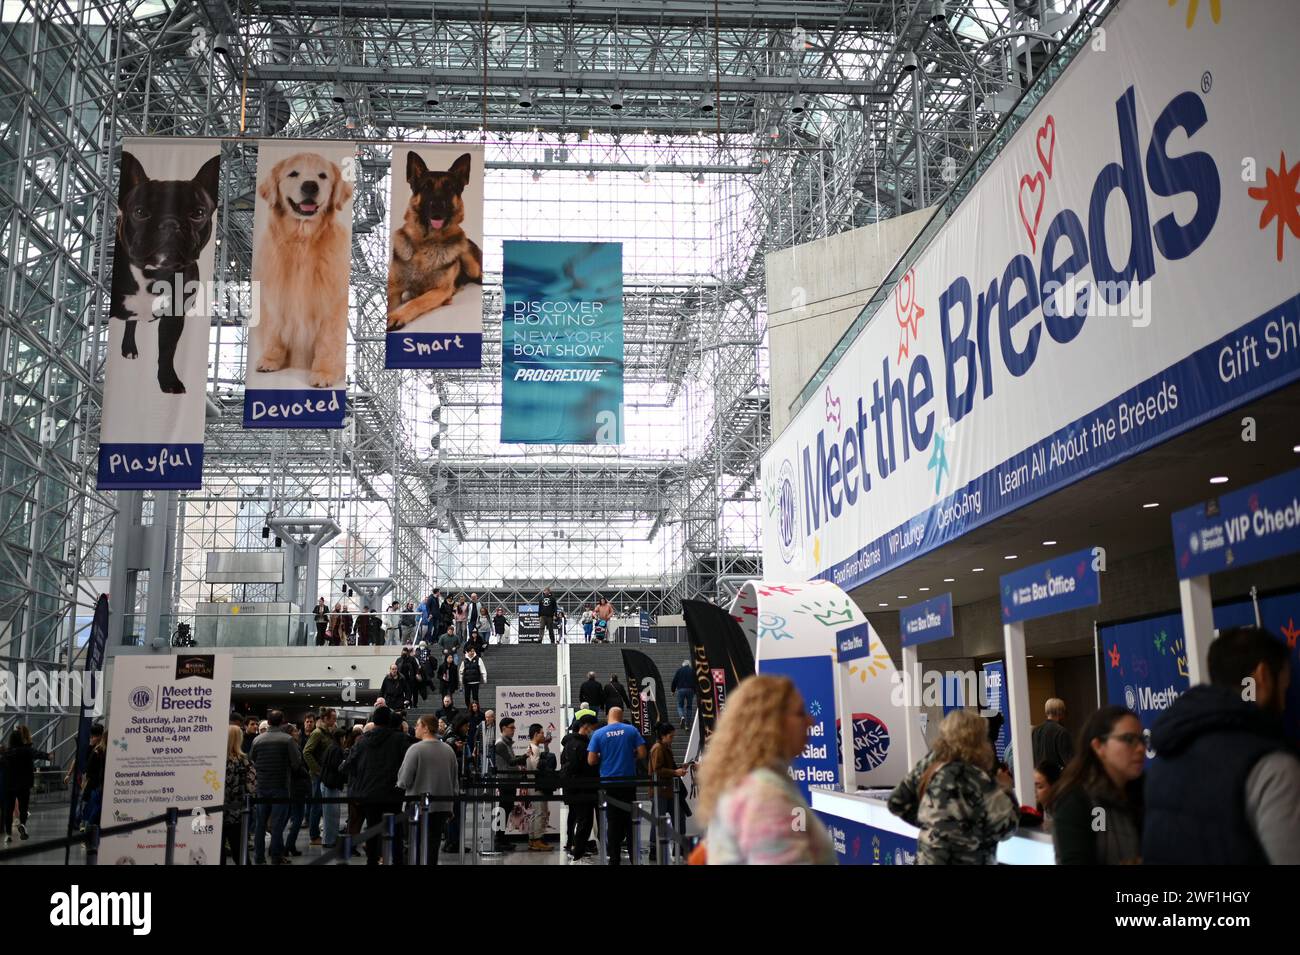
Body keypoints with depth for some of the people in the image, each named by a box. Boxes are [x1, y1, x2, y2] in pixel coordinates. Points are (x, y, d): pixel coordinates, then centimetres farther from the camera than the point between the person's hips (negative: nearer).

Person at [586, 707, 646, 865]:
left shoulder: (598, 734, -3)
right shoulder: (631, 730, -1)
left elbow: (591, 760, -6)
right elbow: (642, 754, -4)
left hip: (609, 782, 0)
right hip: (628, 781, 0)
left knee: (613, 821, 8)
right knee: (630, 818, 11)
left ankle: (614, 859, 9)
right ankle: (633, 857, 11)